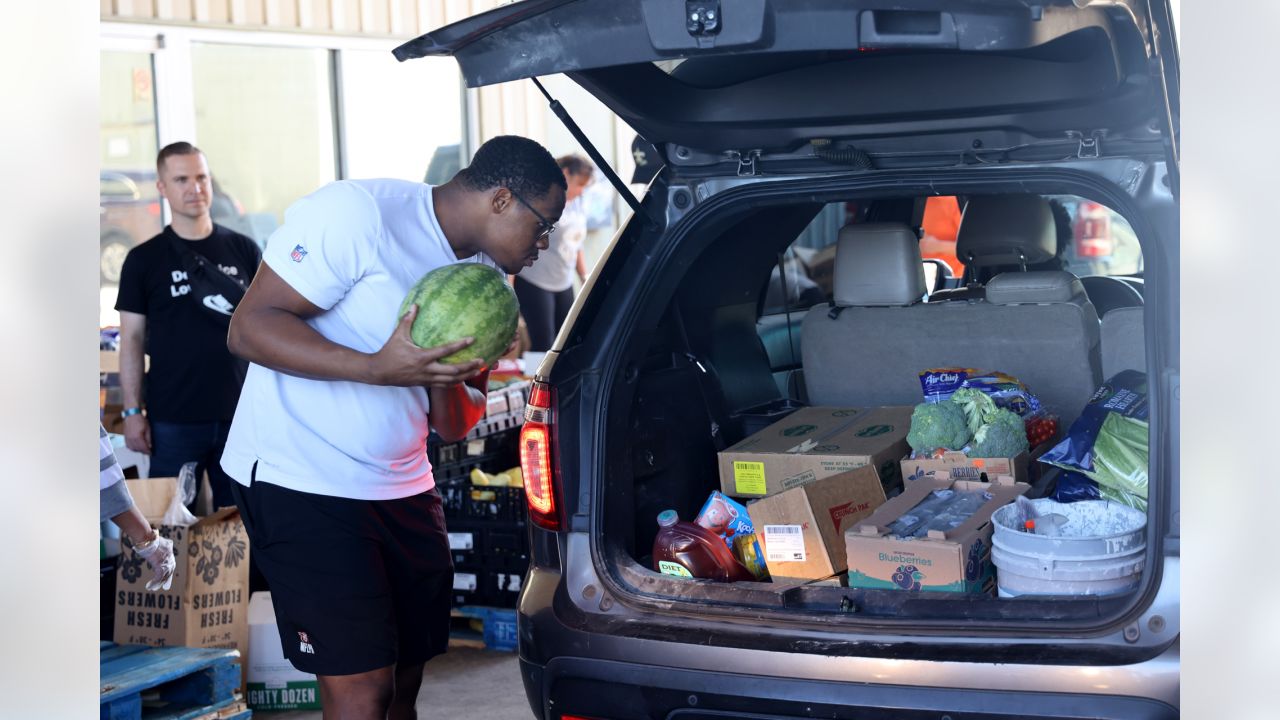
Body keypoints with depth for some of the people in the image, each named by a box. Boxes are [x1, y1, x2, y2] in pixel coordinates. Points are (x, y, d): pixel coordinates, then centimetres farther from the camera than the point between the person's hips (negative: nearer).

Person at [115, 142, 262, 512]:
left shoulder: (244, 250, 6)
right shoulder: (144, 259, 2)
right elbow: (132, 340, 3)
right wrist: (132, 411, -4)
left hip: (240, 411, 2)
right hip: (173, 418, -1)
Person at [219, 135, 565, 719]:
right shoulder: (358, 212, -15)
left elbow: (452, 429, 12)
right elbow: (248, 328, -19)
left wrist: (447, 380, -13)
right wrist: (376, 369, -30)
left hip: (403, 489, 8)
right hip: (300, 480, -8)